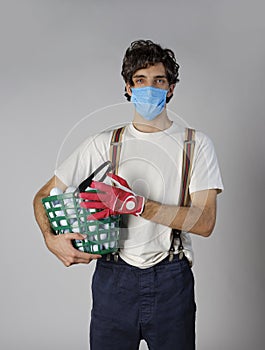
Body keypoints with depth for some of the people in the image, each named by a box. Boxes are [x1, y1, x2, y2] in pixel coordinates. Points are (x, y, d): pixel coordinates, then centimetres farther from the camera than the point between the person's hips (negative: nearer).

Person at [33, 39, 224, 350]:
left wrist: (135, 204, -19)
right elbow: (44, 196, 8)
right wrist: (52, 239, -13)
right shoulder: (103, 144, 5)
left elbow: (205, 222, -8)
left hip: (171, 281, 0)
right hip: (113, 278, 1)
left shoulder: (196, 144, 1)